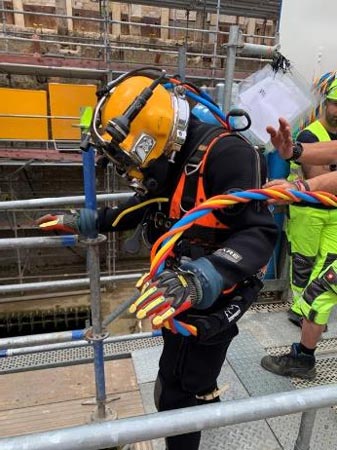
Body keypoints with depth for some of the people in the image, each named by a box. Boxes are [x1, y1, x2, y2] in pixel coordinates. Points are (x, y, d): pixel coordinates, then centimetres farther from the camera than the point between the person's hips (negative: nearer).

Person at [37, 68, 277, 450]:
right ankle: (208, 404, 65)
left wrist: (202, 280, -47)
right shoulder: (168, 161, -1)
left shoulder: (224, 154, -28)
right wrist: (83, 223, 15)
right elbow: (140, 209, 14)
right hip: (180, 296, 9)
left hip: (210, 302, -9)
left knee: (177, 399, 7)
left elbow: (259, 232, -32)